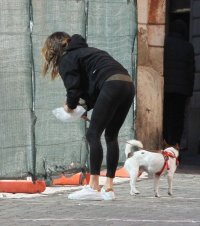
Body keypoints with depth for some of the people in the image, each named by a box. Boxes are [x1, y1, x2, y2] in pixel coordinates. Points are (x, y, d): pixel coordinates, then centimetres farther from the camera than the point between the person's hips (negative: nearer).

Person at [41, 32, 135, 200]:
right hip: (128, 85, 8)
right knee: (111, 136, 13)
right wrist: (86, 106, 24)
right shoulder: (85, 51, 34)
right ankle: (109, 188, 11)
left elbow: (74, 88, -1)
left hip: (112, 85, -8)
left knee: (93, 135, -4)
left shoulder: (66, 59, 9)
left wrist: (70, 106, 17)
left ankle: (94, 188, -9)